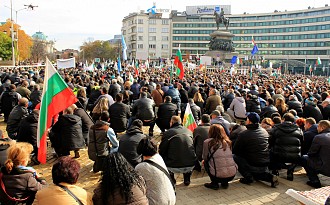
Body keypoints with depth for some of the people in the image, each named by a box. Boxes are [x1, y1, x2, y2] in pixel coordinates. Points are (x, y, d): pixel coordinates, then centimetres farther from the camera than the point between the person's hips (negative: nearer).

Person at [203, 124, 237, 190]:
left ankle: (214, 183, 15)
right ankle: (225, 183, 21)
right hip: (232, 175, 5)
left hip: (218, 176, -4)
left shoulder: (207, 142, -2)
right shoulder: (227, 142, 11)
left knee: (206, 162, 21)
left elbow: (205, 158, 9)